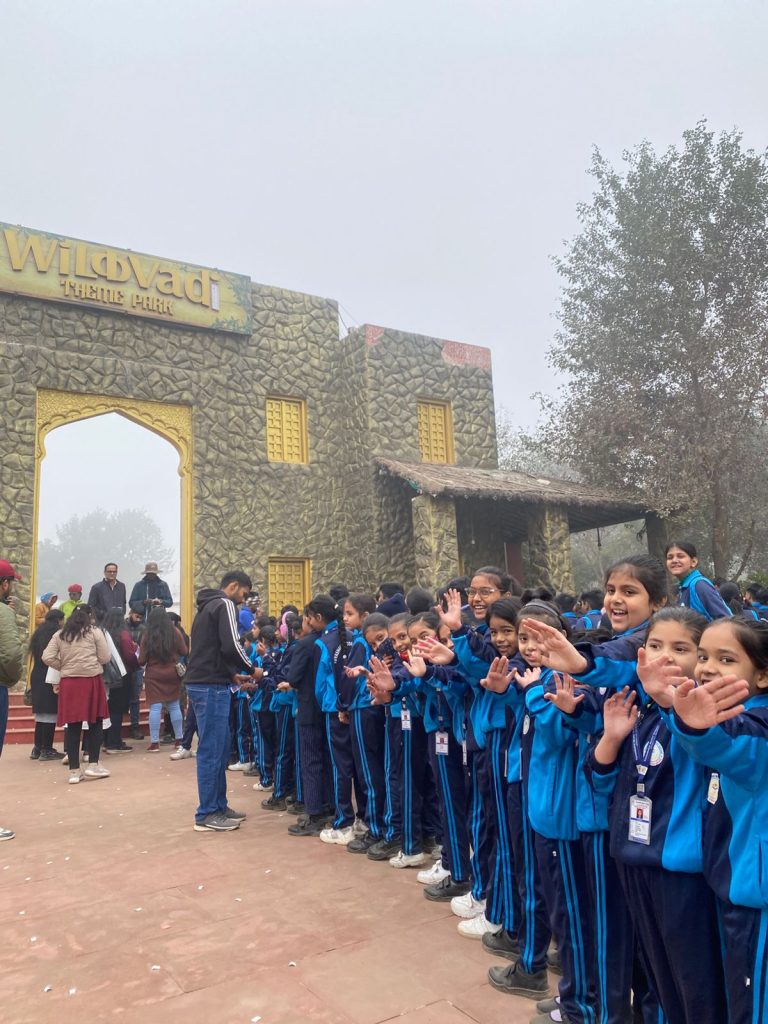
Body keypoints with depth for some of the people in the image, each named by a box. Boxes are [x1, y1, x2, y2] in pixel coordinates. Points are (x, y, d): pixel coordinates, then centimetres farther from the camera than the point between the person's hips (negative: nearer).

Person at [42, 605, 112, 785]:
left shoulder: (59, 635, 11)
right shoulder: (94, 631, 3)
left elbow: (47, 657, 3)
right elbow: (105, 658, 0)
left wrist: (64, 667, 14)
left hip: (68, 683, 3)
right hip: (91, 681, -3)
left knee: (73, 726, 5)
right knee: (95, 723, 8)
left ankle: (74, 771, 7)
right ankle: (93, 765, 7)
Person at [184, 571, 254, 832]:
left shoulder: (208, 606, 21)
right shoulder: (224, 604, -9)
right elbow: (231, 646, -21)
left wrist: (232, 675, 17)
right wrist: (251, 669, -4)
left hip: (202, 683, 10)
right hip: (211, 687, -10)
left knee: (220, 746, 15)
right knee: (211, 750, -3)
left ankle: (218, 806, 22)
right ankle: (207, 815, 4)